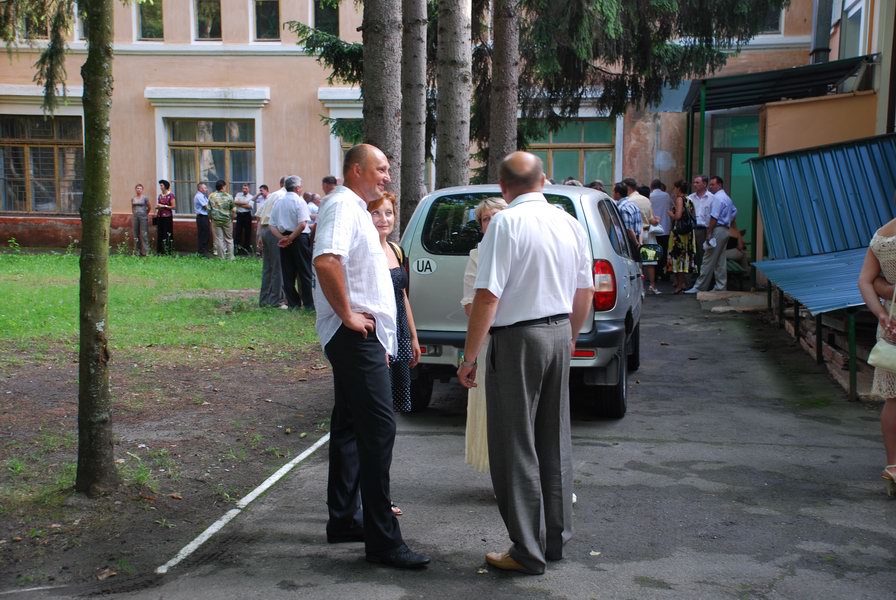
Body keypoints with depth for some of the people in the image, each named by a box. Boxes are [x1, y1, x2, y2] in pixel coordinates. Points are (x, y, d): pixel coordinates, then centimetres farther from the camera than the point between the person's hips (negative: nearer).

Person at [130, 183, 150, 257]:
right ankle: (136, 251, 9)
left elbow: (149, 208, 11)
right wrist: (132, 219, 17)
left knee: (144, 234, -7)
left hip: (143, 217, -4)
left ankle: (145, 251, -6)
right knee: (136, 234, 4)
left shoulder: (145, 198, 0)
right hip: (135, 217, 4)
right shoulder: (133, 199, 11)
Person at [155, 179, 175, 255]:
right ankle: (160, 250, 10)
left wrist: (164, 206, -14)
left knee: (167, 233, -7)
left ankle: (168, 250, -4)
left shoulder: (170, 195, -7)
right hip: (160, 216, 7)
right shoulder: (160, 195, 14)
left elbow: (173, 206, -10)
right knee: (160, 233, 5)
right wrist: (157, 206, 4)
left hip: (167, 216, -7)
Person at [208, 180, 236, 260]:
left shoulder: (211, 196, -2)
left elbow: (209, 209, 1)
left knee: (219, 239, 4)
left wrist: (211, 218, 14)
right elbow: (232, 210, -2)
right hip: (227, 220, -1)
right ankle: (230, 257, 10)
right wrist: (232, 218, 12)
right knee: (229, 239, 9)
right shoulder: (228, 196, -7)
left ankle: (221, 257, 5)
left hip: (216, 220, 1)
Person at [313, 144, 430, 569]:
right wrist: (348, 315, -23)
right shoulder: (342, 206, -12)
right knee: (379, 428, -13)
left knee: (350, 428, 15)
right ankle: (382, 540, -10)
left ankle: (343, 519, 25)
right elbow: (326, 262, -30)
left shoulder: (356, 208, 21)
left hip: (362, 336, 11)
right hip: (355, 337, -11)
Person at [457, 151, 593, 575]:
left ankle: (528, 551, 10)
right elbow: (585, 292, 14)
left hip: (517, 338, -7)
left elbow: (487, 296, -20)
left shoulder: (506, 223, -15)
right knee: (554, 440, 16)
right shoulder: (570, 224, 6)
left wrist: (469, 356, -13)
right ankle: (556, 537, 28)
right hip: (558, 334, 7)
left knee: (516, 445, 3)